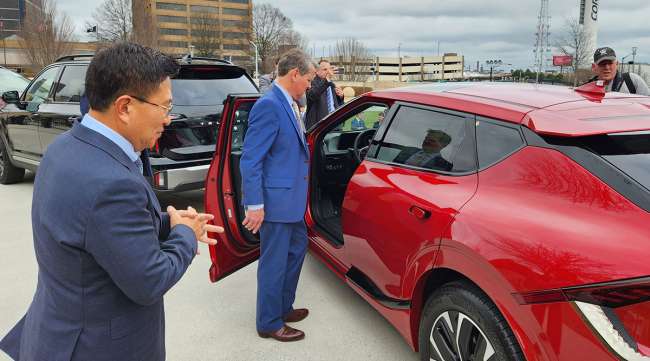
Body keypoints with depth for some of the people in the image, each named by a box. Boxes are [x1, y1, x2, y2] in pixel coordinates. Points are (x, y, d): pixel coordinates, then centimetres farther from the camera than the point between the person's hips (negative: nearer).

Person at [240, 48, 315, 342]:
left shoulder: (289, 104, 9)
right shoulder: (269, 105, -19)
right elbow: (250, 160, -21)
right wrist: (255, 205, -21)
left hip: (291, 198, 10)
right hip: (275, 200, -10)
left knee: (297, 248, 21)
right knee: (274, 263, 4)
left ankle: (283, 307, 39)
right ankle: (269, 323, 22)